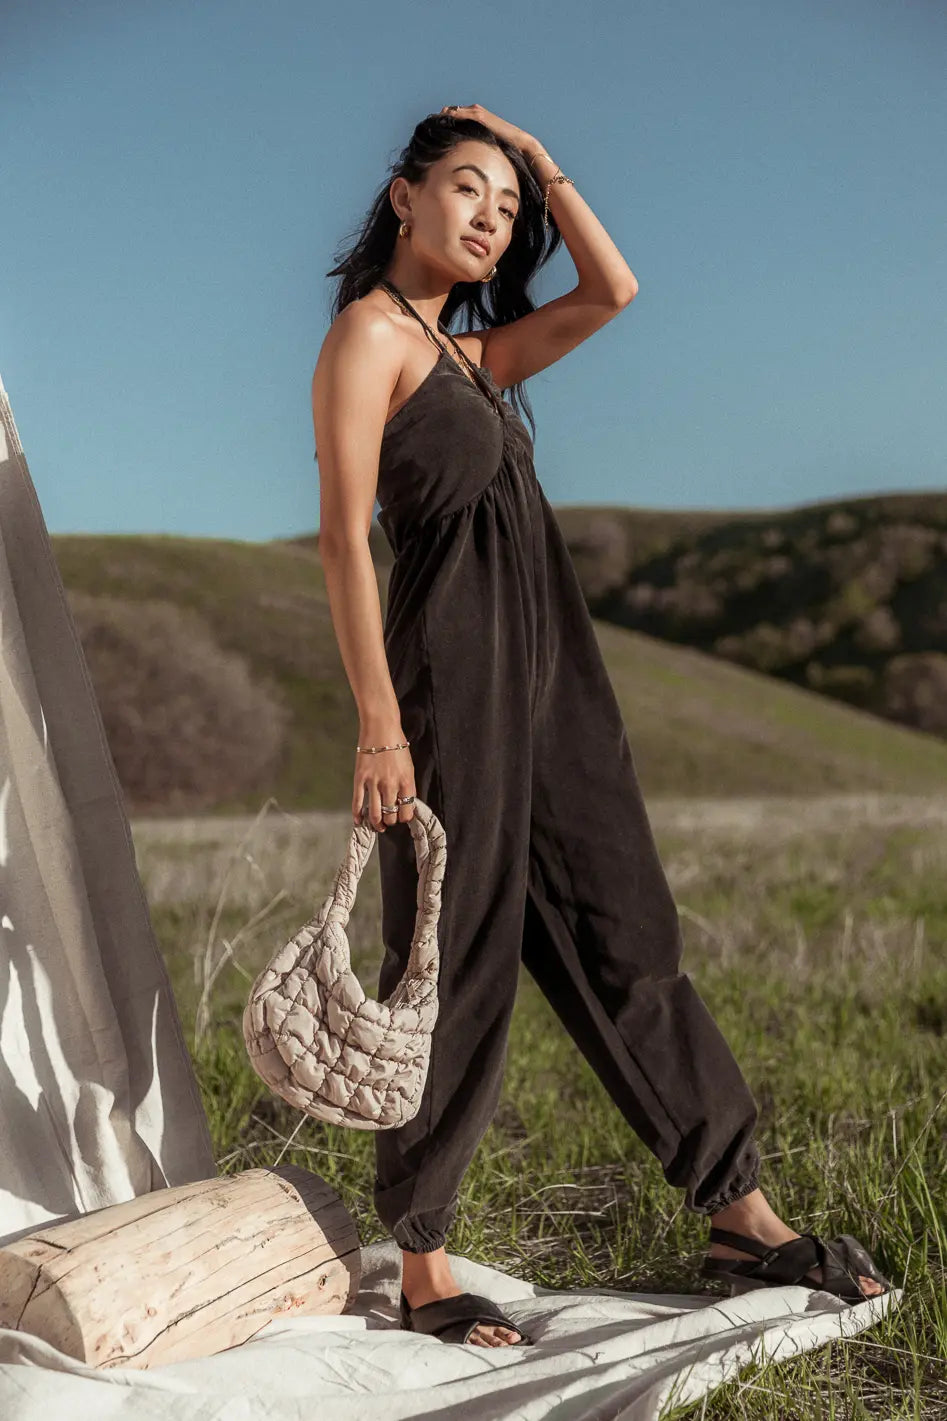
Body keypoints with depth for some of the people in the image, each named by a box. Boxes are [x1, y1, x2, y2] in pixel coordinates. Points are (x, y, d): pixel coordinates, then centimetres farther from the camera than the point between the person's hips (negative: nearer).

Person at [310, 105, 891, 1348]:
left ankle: (740, 1216, 16)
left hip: (551, 665, 8)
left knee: (625, 937, 9)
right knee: (460, 961, -3)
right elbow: (343, 531, -12)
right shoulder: (368, 331, -3)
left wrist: (543, 164, 19)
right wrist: (379, 723, -18)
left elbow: (613, 289, 20)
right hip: (454, 661, -8)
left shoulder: (474, 351, 21)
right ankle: (424, 1265, 10)